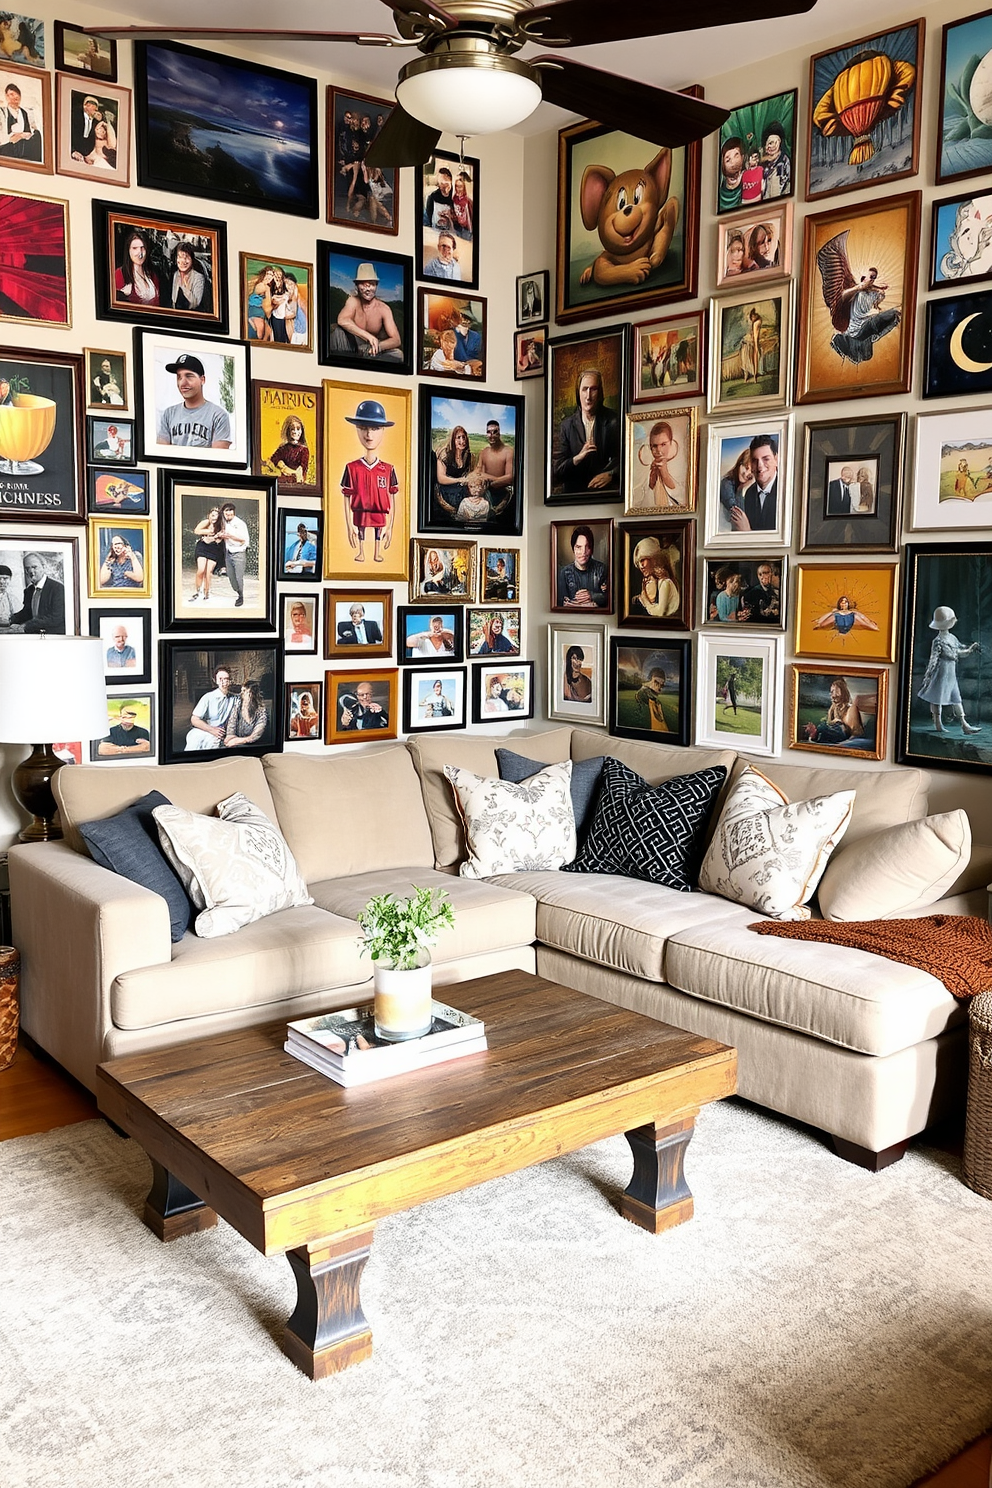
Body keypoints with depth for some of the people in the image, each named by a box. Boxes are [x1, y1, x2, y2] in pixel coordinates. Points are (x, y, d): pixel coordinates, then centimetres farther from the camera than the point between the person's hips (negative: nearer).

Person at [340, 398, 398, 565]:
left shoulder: (388, 469, -3)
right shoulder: (352, 468, -5)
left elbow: (392, 500, 0)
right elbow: (347, 499, -2)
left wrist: (390, 527, -1)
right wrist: (349, 526, -3)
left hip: (380, 517, 1)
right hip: (360, 515, -1)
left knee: (379, 535, 12)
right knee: (360, 533, 11)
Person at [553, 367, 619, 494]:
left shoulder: (612, 421, 4)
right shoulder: (566, 425, 7)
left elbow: (621, 457, 4)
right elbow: (556, 470, 4)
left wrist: (611, 474, -15)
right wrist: (577, 458, -13)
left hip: (604, 492, 0)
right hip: (573, 492, 0)